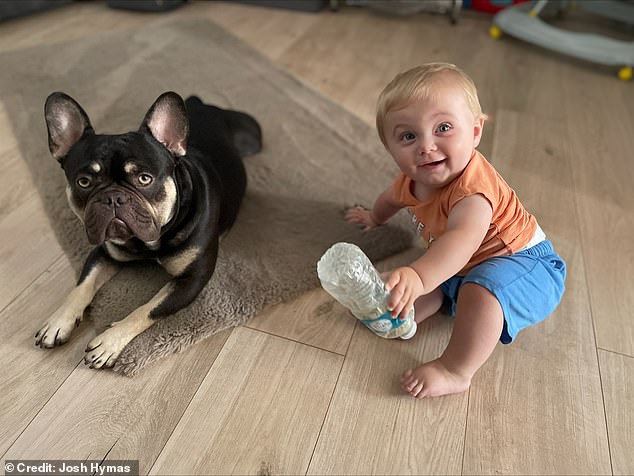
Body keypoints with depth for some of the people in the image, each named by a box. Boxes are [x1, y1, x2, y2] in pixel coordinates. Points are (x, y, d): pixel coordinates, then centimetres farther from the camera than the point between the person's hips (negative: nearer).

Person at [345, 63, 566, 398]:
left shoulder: (471, 190, -37)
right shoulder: (413, 179, -10)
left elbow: (463, 239, -57)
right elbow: (393, 197, 16)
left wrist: (418, 276, -75)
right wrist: (374, 217, 36)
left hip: (524, 264, -9)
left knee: (481, 289, -35)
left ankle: (456, 371, -23)